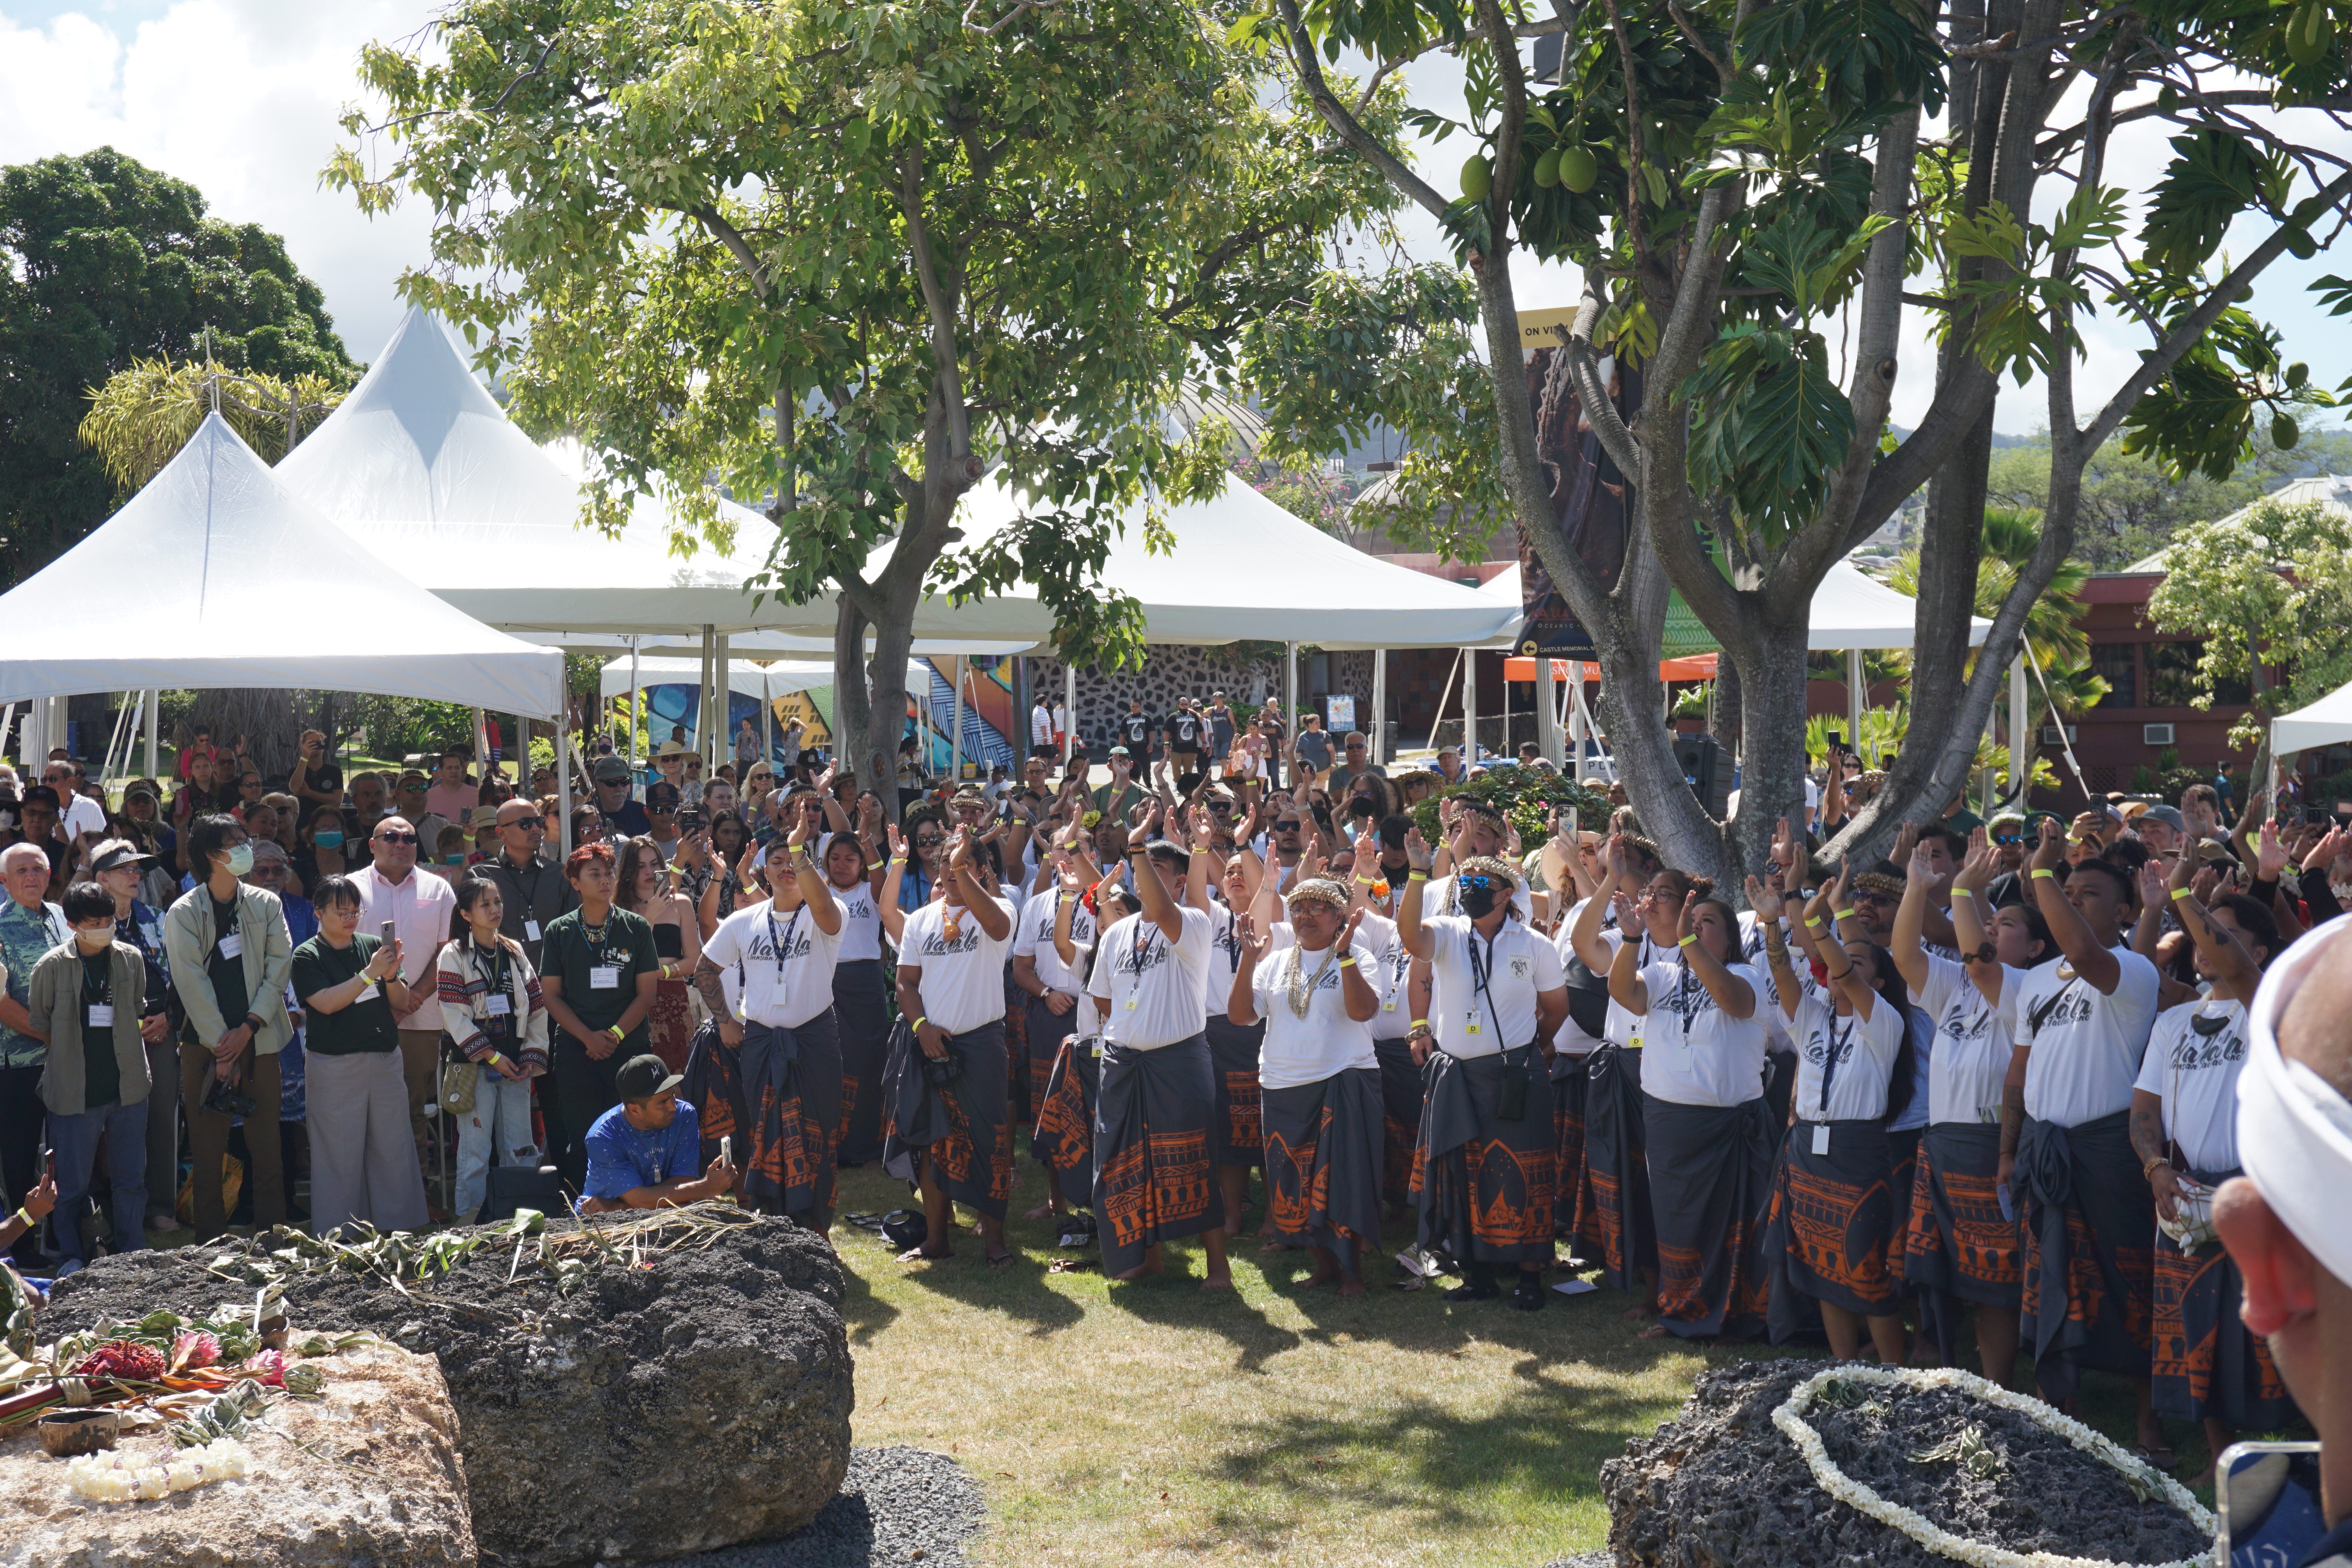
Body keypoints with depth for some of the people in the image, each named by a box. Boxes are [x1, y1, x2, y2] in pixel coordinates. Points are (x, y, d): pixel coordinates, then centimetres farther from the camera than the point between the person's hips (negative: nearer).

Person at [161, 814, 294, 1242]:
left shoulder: (267, 905, 8)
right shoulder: (183, 914, 0)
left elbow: (279, 970, 3)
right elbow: (192, 983, -6)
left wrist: (248, 1028, -8)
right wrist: (222, 1047, -11)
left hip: (258, 1041, 2)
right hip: (204, 1044, -2)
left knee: (267, 1147, 2)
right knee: (207, 1147, 1)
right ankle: (211, 1247, 8)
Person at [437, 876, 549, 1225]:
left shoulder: (516, 952, 13)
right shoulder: (454, 955, -2)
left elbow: (537, 1008, 13)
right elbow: (453, 1015, -9)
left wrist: (532, 1056, 1)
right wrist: (491, 1056, -13)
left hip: (515, 1065, 4)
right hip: (477, 1065, -4)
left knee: (521, 1150, 5)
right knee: (475, 1149, -3)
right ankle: (469, 1226, 5)